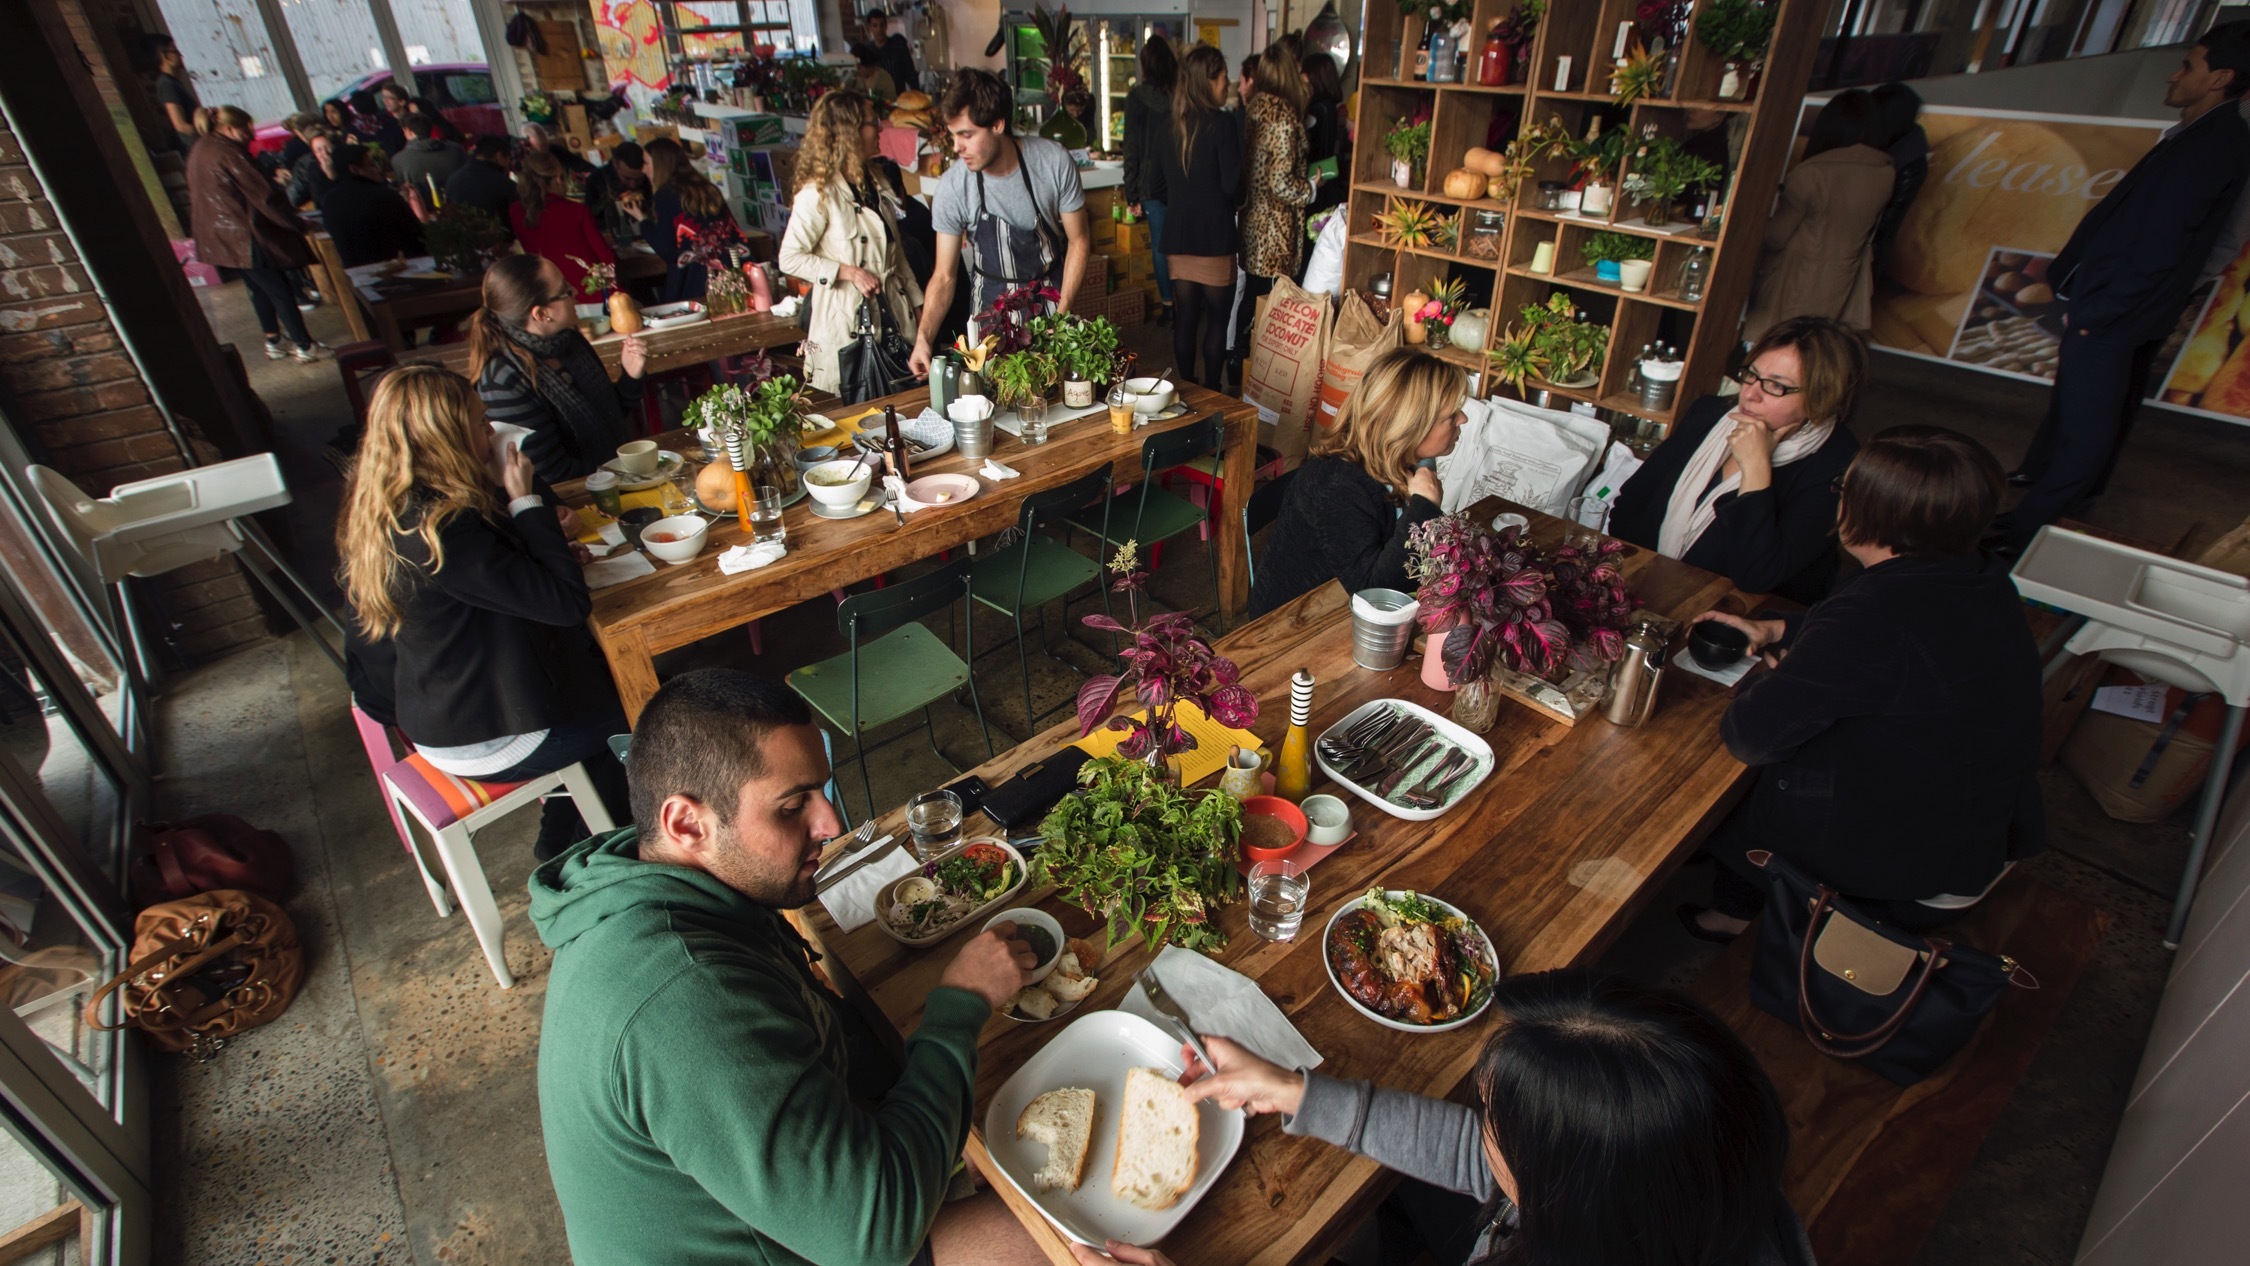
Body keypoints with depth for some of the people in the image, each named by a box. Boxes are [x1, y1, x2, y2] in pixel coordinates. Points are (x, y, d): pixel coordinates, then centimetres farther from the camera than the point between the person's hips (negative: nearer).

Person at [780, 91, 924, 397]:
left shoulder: (878, 186, 12)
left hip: (892, 314, 7)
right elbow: (790, 259, -12)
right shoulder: (818, 194, -11)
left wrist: (919, 303, 15)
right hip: (845, 322, -6)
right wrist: (848, 272, -17)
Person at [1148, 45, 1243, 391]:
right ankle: (1211, 393, 10)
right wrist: (1235, 201, 7)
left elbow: (1156, 187, 12)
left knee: (1186, 317, 12)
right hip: (1215, 237, -6)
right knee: (1217, 320, 5)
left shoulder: (1170, 127, 7)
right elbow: (1233, 185, -14)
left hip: (1178, 237, 6)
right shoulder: (1223, 122, -11)